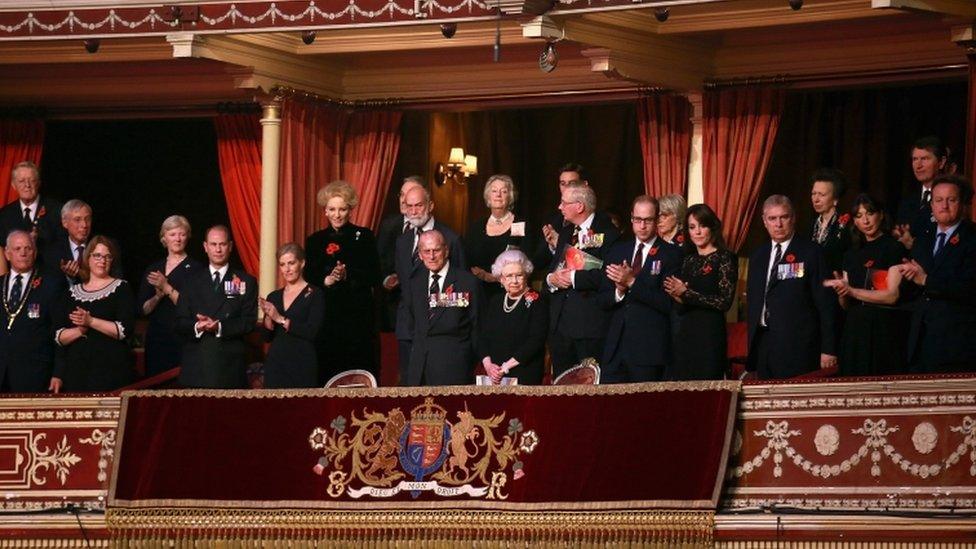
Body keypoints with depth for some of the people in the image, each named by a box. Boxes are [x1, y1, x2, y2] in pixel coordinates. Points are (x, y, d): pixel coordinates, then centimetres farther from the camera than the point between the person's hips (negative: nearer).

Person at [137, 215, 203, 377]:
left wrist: (167, 289, -16)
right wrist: (158, 296, -9)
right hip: (156, 340, 4)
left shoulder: (195, 268, -1)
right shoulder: (153, 269, 14)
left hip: (183, 341, -4)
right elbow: (143, 309, 10)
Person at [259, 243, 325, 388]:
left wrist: (281, 319, -15)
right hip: (275, 364, 4)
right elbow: (268, 336, 12)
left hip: (302, 365, -4)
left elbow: (312, 332, -13)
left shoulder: (315, 294, -2)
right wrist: (268, 316, -7)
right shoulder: (274, 297, 14)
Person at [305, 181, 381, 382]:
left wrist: (348, 275, -16)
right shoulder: (315, 241, 11)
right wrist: (327, 281, -13)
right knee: (327, 376, -4)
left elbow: (374, 278, -1)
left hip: (359, 319, -2)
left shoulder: (364, 237, 5)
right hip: (326, 318, 2)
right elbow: (310, 280, 7)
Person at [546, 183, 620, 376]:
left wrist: (574, 277, -16)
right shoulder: (566, 233, 19)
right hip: (560, 323, 8)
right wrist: (551, 279, -2)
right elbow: (553, 269, 20)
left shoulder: (606, 232, -8)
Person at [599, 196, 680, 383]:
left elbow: (668, 303, -10)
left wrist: (632, 283, -15)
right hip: (616, 346, 4)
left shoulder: (671, 255, -1)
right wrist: (619, 292, -9)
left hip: (649, 348, -4)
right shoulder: (617, 251, 15)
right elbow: (603, 301, 13)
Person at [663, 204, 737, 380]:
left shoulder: (724, 258, -3)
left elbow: (725, 302, -12)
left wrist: (687, 293, -11)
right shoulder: (688, 260, 15)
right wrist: (678, 298, -6)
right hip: (685, 334, 6)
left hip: (710, 334, -6)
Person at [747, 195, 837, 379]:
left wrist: (828, 350, -9)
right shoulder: (758, 256, 16)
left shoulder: (811, 253, -2)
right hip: (763, 342, 5)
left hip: (798, 345, -5)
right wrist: (751, 347, 14)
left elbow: (825, 303, -5)